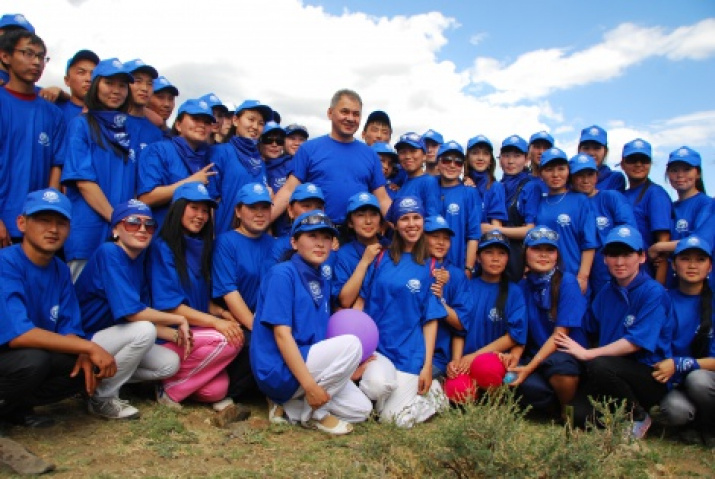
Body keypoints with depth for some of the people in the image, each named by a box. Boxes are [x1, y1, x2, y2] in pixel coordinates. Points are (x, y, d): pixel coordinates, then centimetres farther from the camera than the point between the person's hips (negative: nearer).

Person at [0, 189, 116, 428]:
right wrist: (89, 347, -29)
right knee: (33, 359, -34)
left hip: (37, 356, 7)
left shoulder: (60, 270, 1)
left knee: (90, 367, -11)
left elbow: (69, 327, 1)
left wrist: (84, 355, -21)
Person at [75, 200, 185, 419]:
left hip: (112, 339, 8)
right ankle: (102, 398, -9)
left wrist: (176, 335, -9)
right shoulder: (109, 253, -20)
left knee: (170, 363, -3)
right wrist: (180, 320, -17)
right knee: (144, 330, -29)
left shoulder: (138, 261, 5)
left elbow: (144, 318, 5)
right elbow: (132, 313, -29)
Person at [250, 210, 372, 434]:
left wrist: (349, 367, 3)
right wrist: (309, 384, -24)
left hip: (307, 366, 8)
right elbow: (282, 334, -20)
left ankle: (289, 406, 9)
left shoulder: (322, 282, 12)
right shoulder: (282, 274, -12)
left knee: (361, 410, 4)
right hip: (278, 371, -8)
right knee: (351, 344, -23)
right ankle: (313, 413, -6)